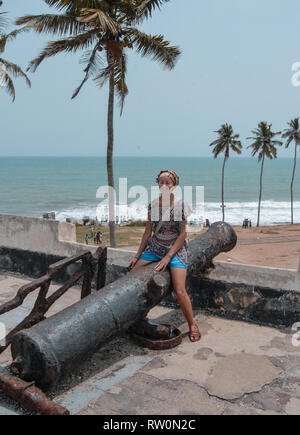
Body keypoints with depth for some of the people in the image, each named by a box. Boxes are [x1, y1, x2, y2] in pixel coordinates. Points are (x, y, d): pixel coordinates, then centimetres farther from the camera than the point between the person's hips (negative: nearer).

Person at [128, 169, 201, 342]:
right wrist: (138, 255, 8)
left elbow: (182, 234, -10)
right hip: (155, 247, 5)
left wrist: (168, 257, -16)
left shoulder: (181, 204, -10)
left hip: (176, 248, -4)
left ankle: (193, 325, 8)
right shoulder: (153, 205, 1)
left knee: (180, 291, -15)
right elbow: (148, 232, 8)